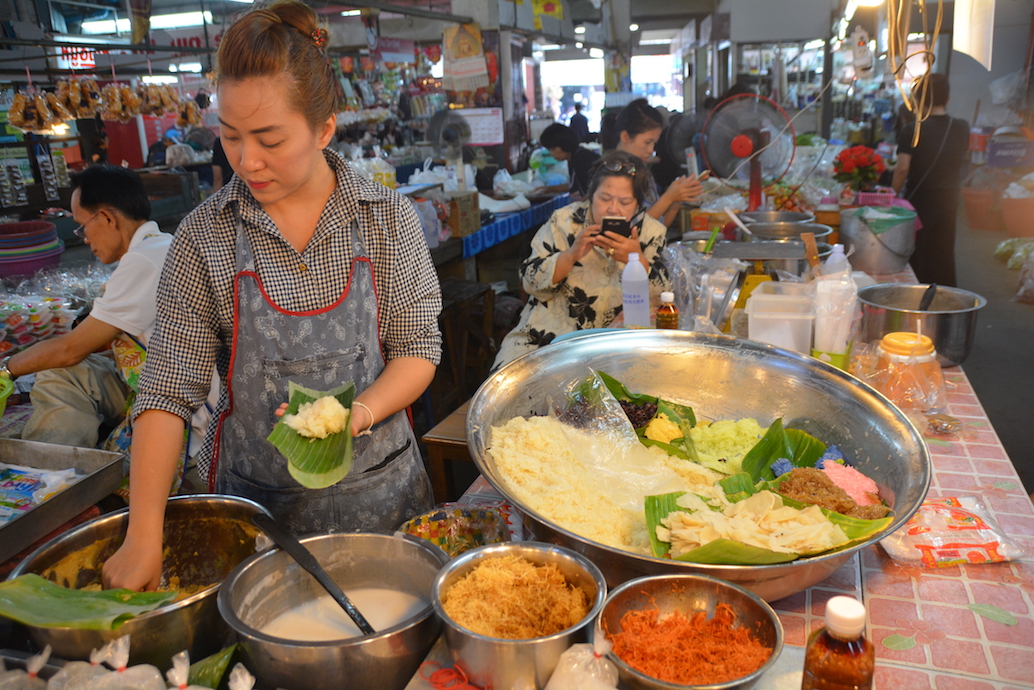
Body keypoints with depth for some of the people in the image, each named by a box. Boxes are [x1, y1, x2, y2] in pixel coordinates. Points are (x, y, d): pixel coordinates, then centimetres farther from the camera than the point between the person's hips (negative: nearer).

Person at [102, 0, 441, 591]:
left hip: (377, 486, 1)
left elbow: (419, 348, -4)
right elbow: (168, 388, -9)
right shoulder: (204, 238, -8)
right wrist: (144, 534, -15)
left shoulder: (390, 220, -7)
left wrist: (359, 413, -23)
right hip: (257, 493, 0)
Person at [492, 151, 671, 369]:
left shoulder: (652, 233, 1)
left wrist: (636, 259, -22)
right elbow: (531, 283, -3)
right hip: (548, 334, 0)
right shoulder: (564, 221, -1)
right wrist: (571, 255, -19)